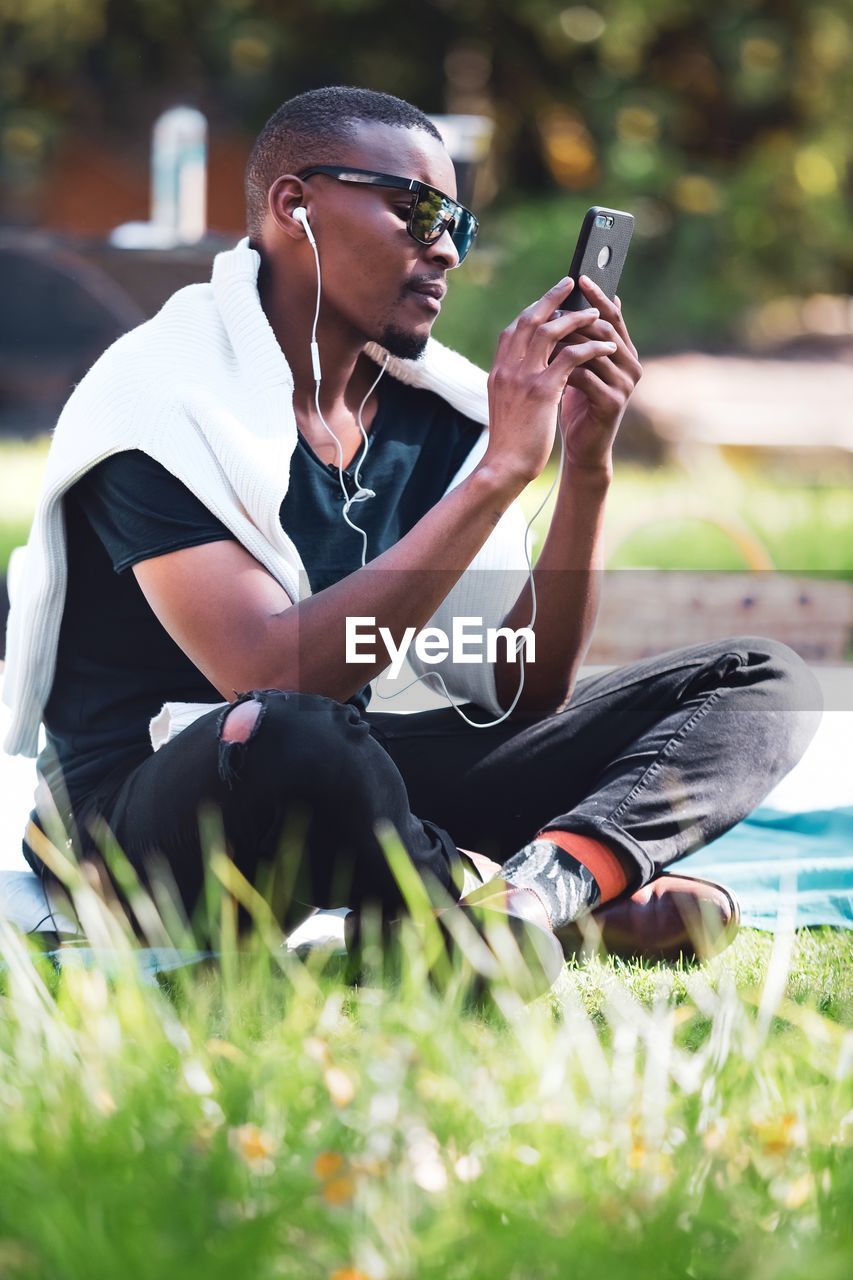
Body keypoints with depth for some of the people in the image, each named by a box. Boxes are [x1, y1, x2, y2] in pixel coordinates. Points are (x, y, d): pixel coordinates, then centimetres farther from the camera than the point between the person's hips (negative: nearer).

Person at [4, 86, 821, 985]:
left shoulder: (433, 406, 6)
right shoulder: (171, 397, -15)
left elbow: (528, 690, 5)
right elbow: (272, 681, -28)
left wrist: (587, 469, -9)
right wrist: (501, 468, -26)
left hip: (343, 794, 8)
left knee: (759, 681, 0)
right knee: (287, 738, -44)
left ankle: (552, 876, -30)